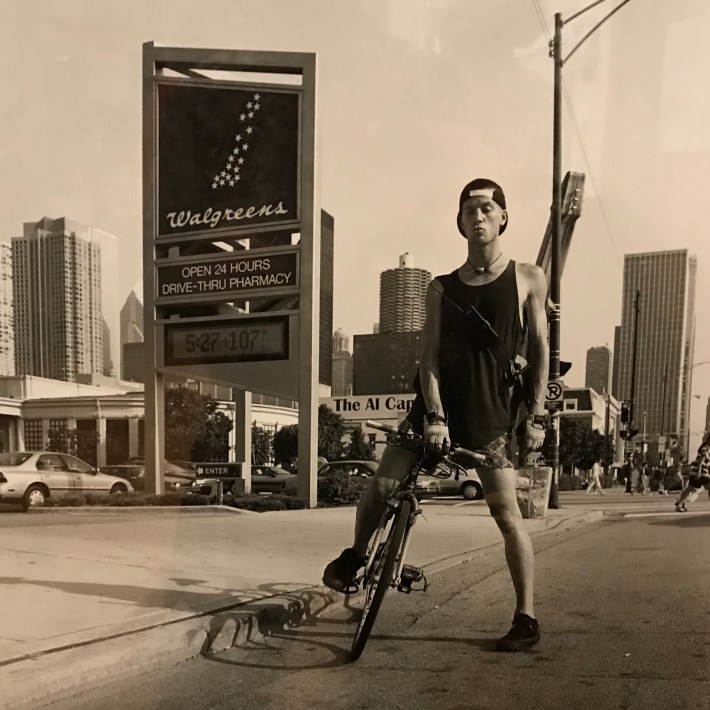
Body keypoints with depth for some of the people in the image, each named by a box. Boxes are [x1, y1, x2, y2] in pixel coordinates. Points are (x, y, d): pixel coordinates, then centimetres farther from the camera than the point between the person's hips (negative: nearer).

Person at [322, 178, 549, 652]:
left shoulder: (528, 278, 3)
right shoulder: (441, 289, 7)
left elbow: (540, 351, 3)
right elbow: (429, 355, -1)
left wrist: (535, 416, -3)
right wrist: (434, 415, -14)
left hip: (491, 413, -2)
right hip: (437, 406, 3)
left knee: (507, 513, -5)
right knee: (381, 485, -2)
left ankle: (527, 618, 10)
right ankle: (356, 556, 26)